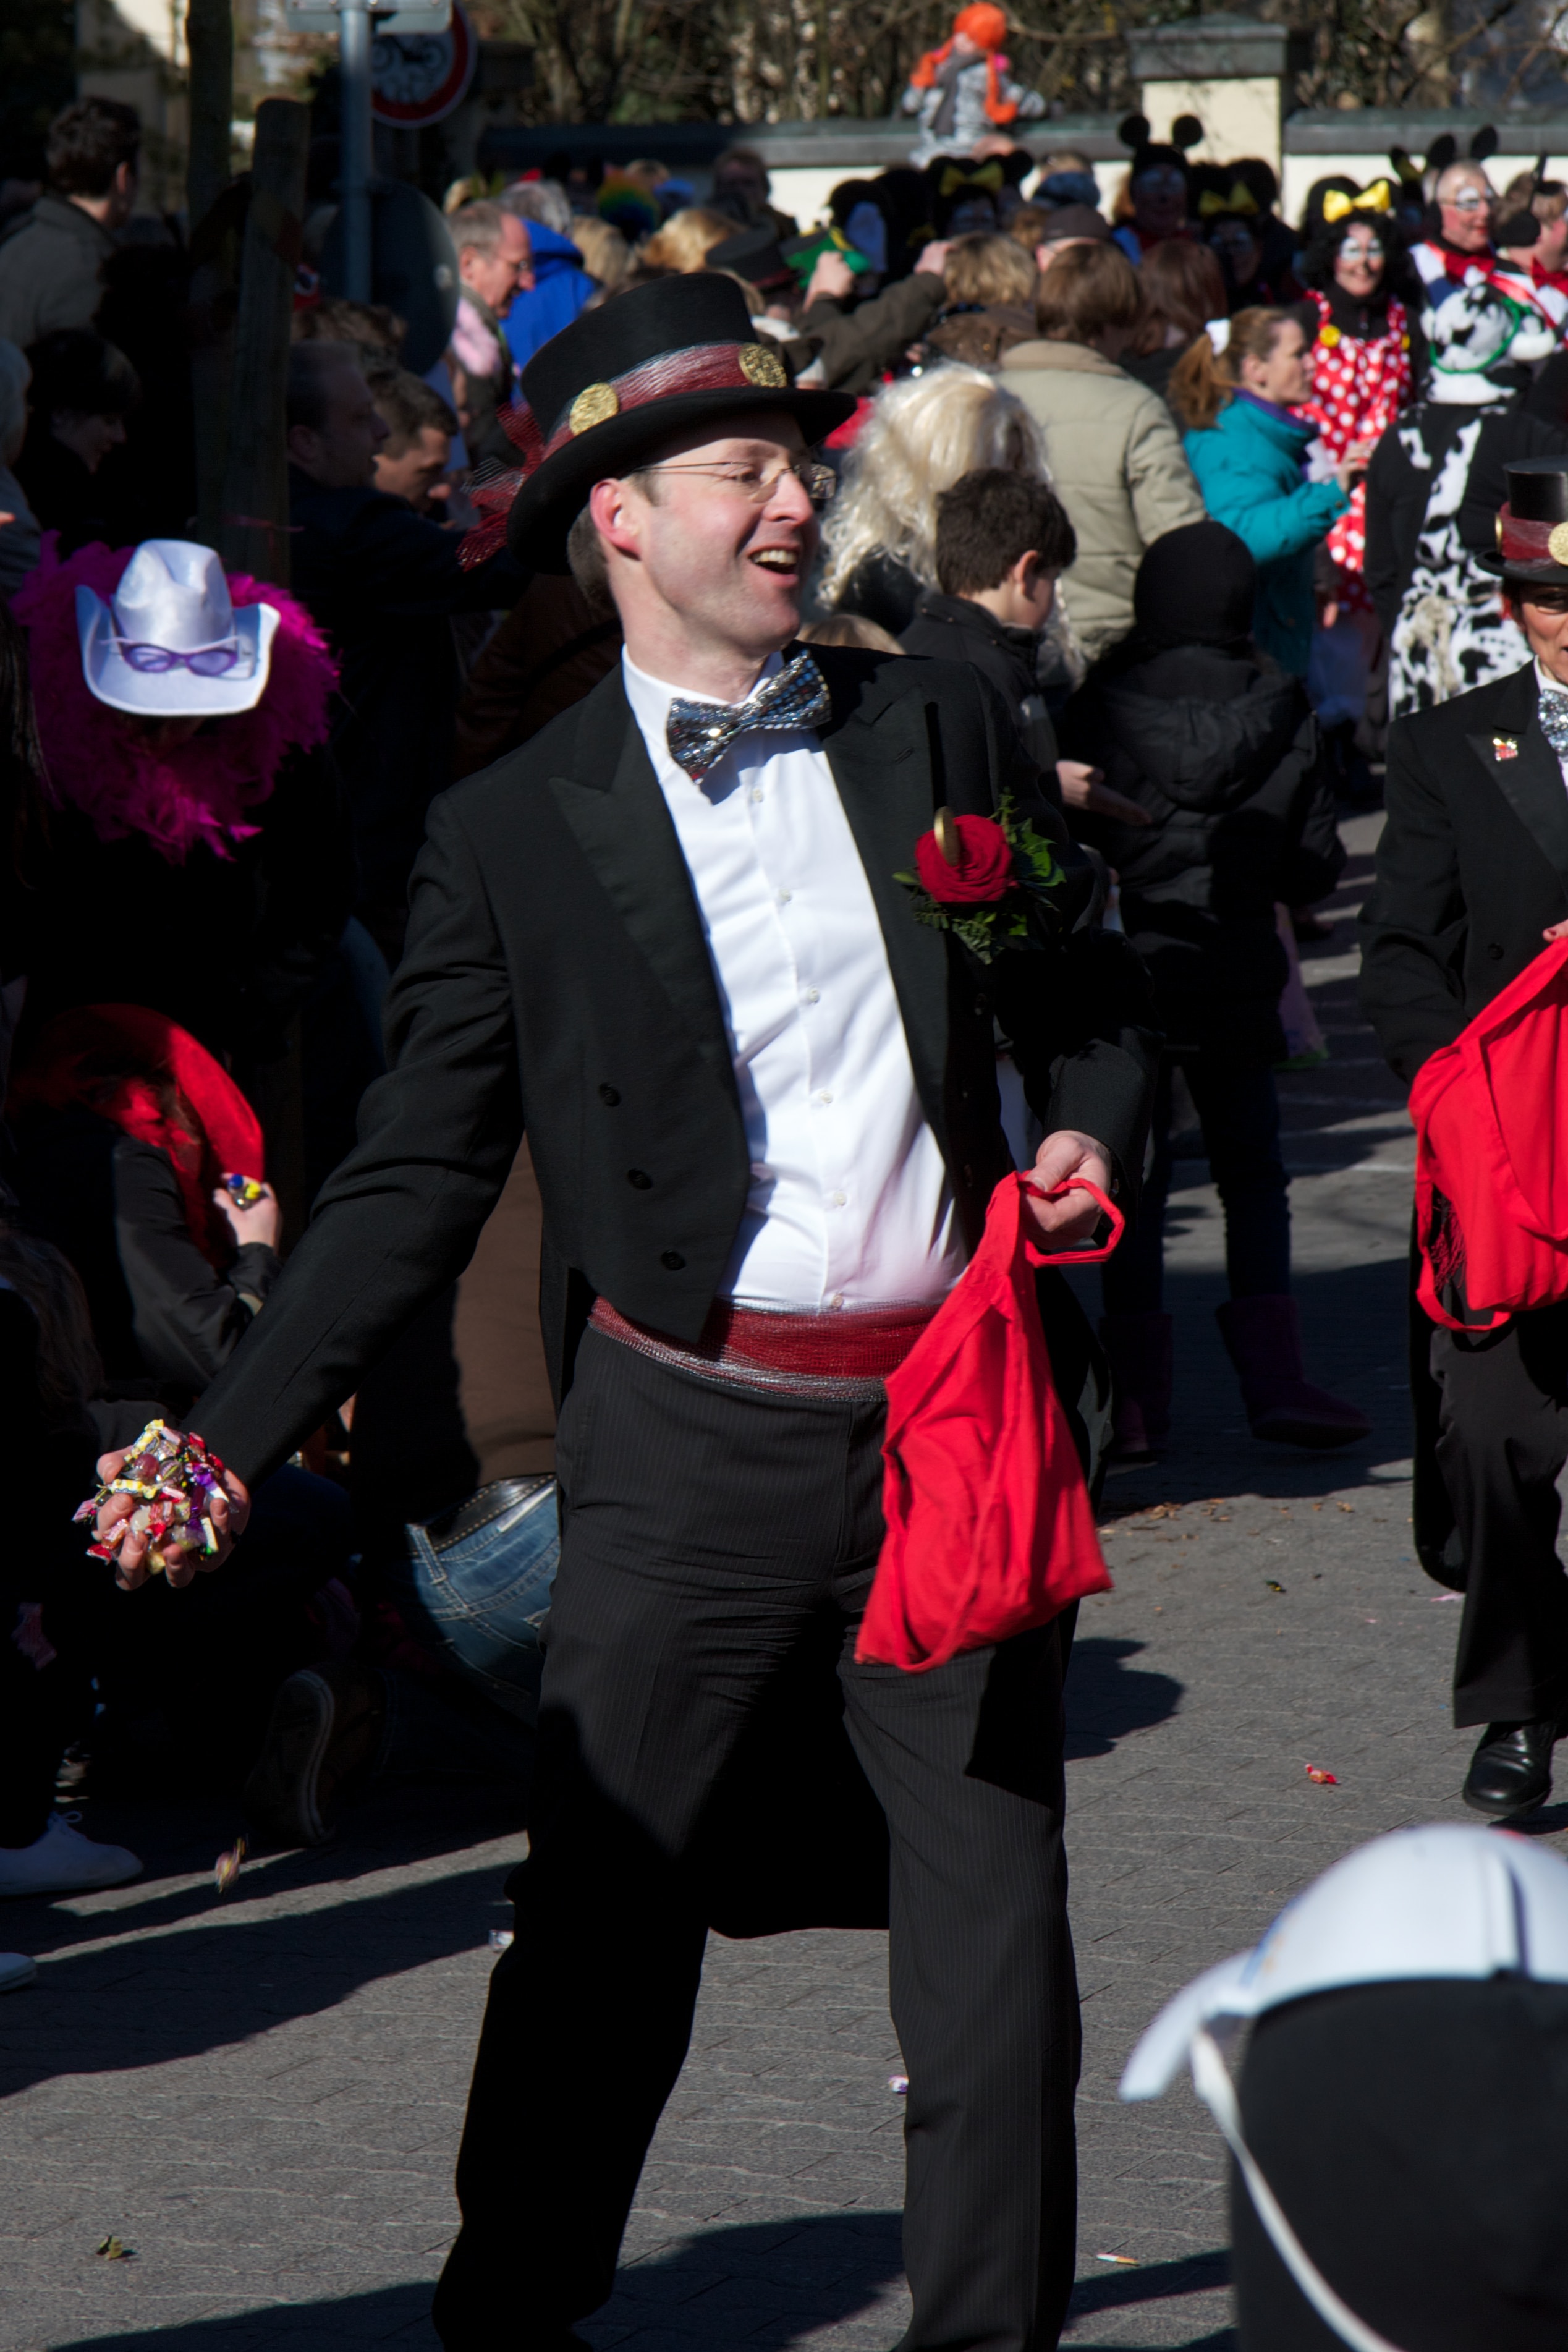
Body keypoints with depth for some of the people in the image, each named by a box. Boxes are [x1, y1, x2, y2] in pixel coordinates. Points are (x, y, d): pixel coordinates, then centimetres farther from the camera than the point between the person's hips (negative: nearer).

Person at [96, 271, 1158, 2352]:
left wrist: (1094, 1138, -5)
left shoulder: (941, 729, 7)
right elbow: (417, 1178, 1)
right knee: (602, 1928, 3)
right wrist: (231, 1437, -6)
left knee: (998, 1928, 5)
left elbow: (1090, 1002, 18)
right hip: (692, 1439, -2)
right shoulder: (518, 831, -1)